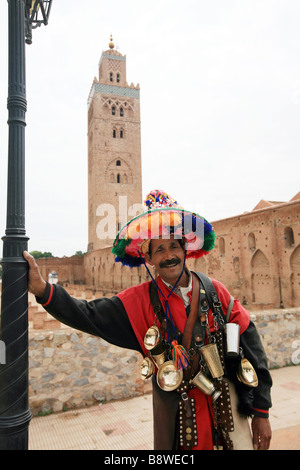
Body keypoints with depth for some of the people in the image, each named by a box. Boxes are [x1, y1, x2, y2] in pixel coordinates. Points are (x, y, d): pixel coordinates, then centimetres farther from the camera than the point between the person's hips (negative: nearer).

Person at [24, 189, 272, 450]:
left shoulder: (214, 291, -8)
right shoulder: (141, 301, -10)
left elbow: (249, 345, -4)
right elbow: (90, 315, -17)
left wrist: (261, 413, -1)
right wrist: (43, 289, -31)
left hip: (228, 407, 2)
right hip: (178, 417, -1)